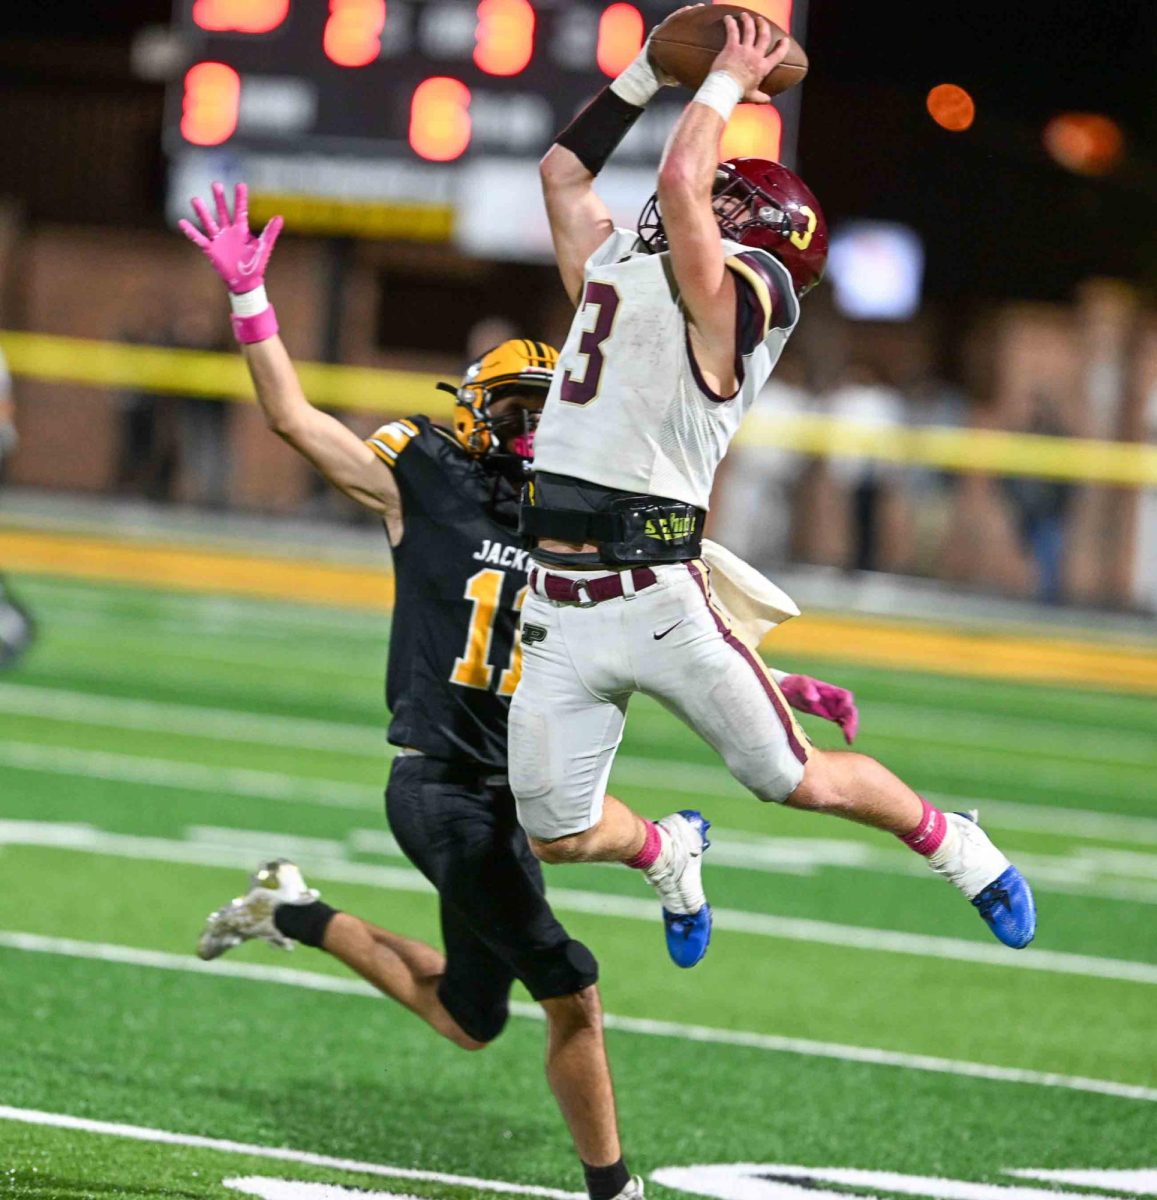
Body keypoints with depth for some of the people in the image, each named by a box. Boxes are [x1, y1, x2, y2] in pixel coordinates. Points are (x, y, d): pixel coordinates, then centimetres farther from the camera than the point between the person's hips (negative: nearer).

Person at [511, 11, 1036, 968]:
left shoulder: (724, 294, -5)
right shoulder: (612, 268, 18)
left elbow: (681, 178, -19)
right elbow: (564, 169, 30)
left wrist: (731, 80, -4)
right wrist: (652, 71, 26)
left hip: (659, 599, -7)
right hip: (558, 606, 7)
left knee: (800, 782, 0)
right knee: (560, 836, 6)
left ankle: (952, 843, 25)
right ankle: (664, 852, 38)